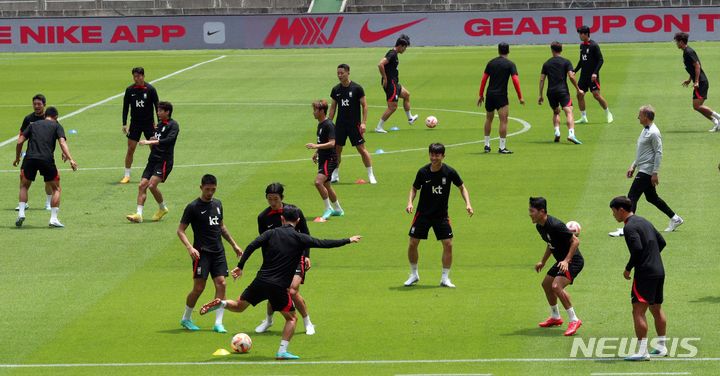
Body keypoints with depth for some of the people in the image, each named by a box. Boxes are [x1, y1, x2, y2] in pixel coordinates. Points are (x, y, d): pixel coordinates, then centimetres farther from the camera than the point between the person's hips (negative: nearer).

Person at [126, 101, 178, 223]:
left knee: (152, 185, -20)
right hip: (153, 159, 8)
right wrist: (151, 142, 2)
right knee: (142, 185, -4)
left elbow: (169, 140, -23)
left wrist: (150, 142, -26)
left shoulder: (173, 125, -6)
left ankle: (163, 208, 2)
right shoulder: (160, 125, 18)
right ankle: (139, 214, -7)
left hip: (164, 161, -8)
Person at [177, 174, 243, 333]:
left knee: (221, 284, -6)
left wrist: (234, 244, 25)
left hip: (218, 252, 5)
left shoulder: (217, 204, 12)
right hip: (202, 253, -5)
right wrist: (189, 247, -21)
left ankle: (218, 323, -5)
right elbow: (180, 230, -6)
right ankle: (186, 319, 15)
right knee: (199, 288, -6)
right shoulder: (193, 207, -6)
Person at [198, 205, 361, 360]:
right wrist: (348, 240, 10)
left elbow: (251, 246, -6)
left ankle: (220, 303, -9)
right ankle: (282, 351, 2)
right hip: (279, 287, -3)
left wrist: (240, 266, -1)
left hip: (260, 281, 3)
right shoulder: (300, 239, -2)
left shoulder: (271, 233, 5)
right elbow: (324, 244, -1)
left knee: (238, 306, 21)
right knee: (291, 318, 14)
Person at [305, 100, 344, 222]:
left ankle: (328, 209, -10)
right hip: (323, 158, 10)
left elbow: (332, 143, -26)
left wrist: (316, 146, -32)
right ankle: (338, 209, 33)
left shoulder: (329, 125, -18)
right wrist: (316, 153, 18)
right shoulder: (320, 124, 11)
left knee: (318, 182, -22)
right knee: (326, 185, 18)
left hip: (330, 159, -10)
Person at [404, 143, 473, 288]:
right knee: (412, 243, -3)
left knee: (448, 244, -9)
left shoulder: (449, 172, -11)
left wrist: (468, 204, -10)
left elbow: (462, 187, 3)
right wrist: (410, 202, -12)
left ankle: (445, 278, 5)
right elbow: (414, 188, 5)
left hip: (441, 214, 0)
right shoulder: (423, 172, -10)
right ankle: (414, 274, 19)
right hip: (423, 213, 0)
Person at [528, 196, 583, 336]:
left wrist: (566, 261, -30)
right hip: (562, 260, 11)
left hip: (573, 260, -11)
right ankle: (555, 317, 40)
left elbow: (575, 241, -24)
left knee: (556, 286, -26)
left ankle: (574, 320, -16)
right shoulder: (540, 227, 4)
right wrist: (543, 261, 20)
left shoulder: (555, 225, -26)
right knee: (546, 284, 20)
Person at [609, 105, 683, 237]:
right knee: (651, 197, 18)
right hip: (643, 170, 11)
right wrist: (633, 166, 21)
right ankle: (675, 218, 27)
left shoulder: (654, 133, -17)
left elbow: (658, 153, -19)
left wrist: (655, 173, -20)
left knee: (632, 197, -11)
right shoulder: (645, 130, 15)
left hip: (646, 172, -11)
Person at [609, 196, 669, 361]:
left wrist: (628, 268, -12)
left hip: (645, 273, -10)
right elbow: (661, 242, 21)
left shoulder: (630, 227, -12)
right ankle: (661, 347, 27)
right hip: (659, 271, 10)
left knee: (638, 311, -10)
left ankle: (643, 351, -15)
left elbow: (637, 249, -24)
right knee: (656, 310, 19)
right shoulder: (644, 222, 16)